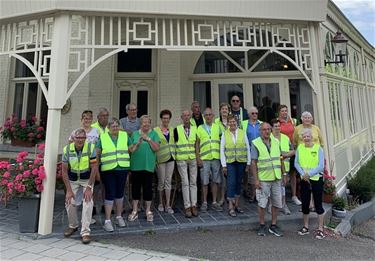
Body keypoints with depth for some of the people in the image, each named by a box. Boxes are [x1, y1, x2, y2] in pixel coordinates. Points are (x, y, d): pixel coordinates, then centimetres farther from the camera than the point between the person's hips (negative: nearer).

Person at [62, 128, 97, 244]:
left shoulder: (90, 148, -22)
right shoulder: (67, 149, -17)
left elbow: (94, 168, -18)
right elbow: (64, 171, -11)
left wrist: (89, 187, -21)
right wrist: (68, 190, -14)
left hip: (87, 179, -2)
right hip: (72, 179, 2)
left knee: (88, 202, -15)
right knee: (70, 202, 0)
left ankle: (85, 232, -4)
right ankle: (73, 226, 28)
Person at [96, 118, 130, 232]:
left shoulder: (125, 135, 7)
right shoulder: (102, 137, 2)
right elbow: (97, 154, 3)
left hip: (122, 169, 2)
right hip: (108, 170, -2)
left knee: (120, 193, 12)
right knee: (109, 194, -2)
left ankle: (119, 216, 28)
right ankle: (107, 221, 8)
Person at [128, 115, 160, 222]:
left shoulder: (154, 134, 3)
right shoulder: (135, 134, 8)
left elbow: (157, 148, -6)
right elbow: (130, 150, 4)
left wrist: (148, 139, -13)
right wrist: (138, 143, -12)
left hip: (148, 165, -2)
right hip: (136, 165, 2)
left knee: (147, 188, 5)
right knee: (135, 187, 8)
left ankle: (148, 211, 21)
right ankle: (135, 211, 22)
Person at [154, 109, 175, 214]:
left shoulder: (172, 130, 10)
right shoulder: (155, 130, -4)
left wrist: (174, 155, 11)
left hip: (171, 158, 3)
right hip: (161, 159, -3)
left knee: (168, 181, 4)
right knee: (161, 181, 5)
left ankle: (168, 205, 9)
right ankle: (160, 203, 22)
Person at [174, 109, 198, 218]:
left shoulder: (195, 129, 8)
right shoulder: (177, 129, 0)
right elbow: (174, 144, 4)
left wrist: (198, 156, 4)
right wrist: (175, 157, 1)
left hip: (193, 159, 3)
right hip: (181, 160, -2)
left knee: (193, 182, 5)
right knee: (185, 183, -1)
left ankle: (194, 205, 13)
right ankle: (187, 207, 6)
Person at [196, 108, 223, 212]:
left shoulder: (217, 127, 8)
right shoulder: (200, 128, 4)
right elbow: (197, 143, 3)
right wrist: (198, 158, -5)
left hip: (216, 158, 2)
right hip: (204, 159, -2)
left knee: (215, 181, 7)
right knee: (204, 182, 3)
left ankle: (214, 202, 19)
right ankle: (204, 203, 15)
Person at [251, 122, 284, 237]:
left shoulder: (276, 142, 7)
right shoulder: (255, 143, -8)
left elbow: (280, 159, 13)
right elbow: (253, 162, -9)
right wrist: (256, 179, -13)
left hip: (276, 178, 5)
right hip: (263, 179, -5)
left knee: (277, 203, 11)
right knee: (262, 203, 5)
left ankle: (273, 225, 26)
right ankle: (262, 225, 21)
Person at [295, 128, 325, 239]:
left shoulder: (318, 148, -7)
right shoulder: (299, 148, 1)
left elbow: (321, 166, -11)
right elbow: (296, 163, 2)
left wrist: (309, 174, -18)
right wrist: (302, 174, -12)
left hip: (316, 179, -3)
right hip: (304, 180, 3)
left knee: (318, 204, 3)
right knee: (305, 204, 12)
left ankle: (320, 229, 16)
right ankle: (305, 227, 27)